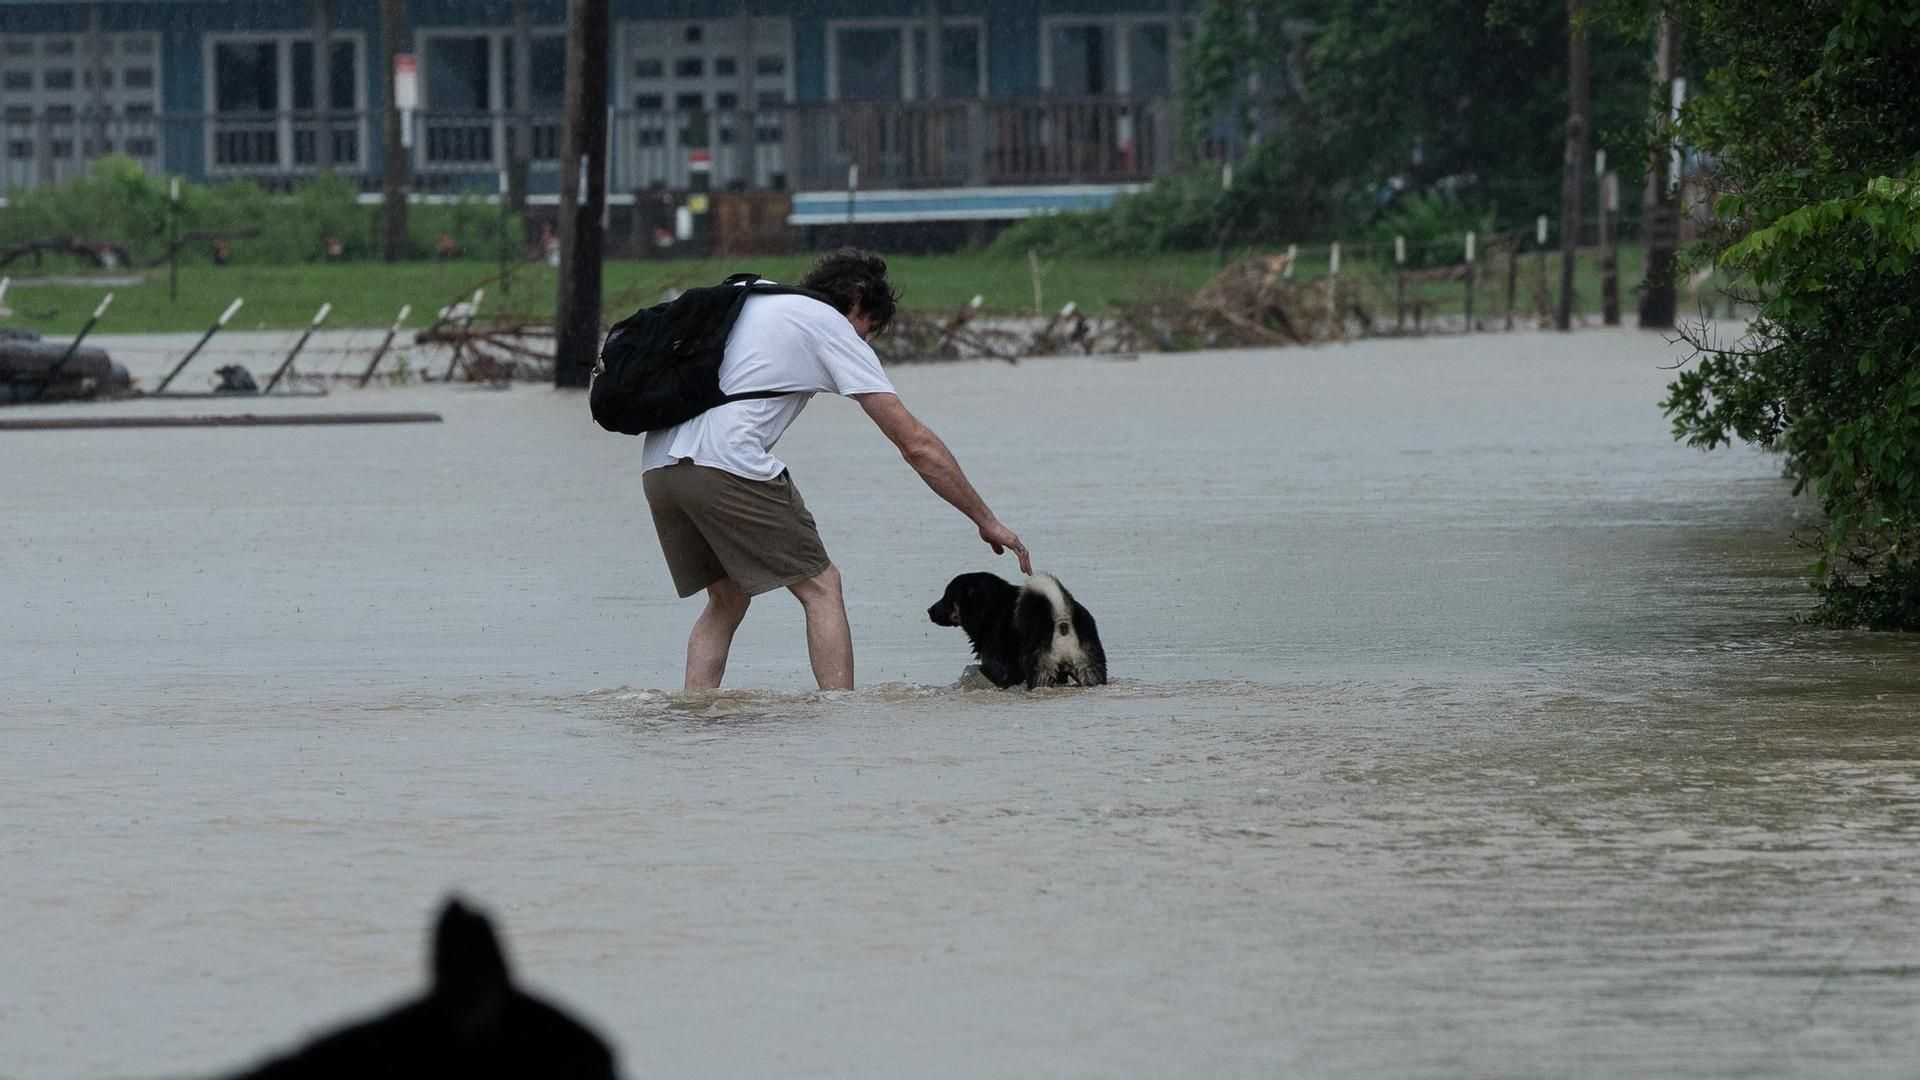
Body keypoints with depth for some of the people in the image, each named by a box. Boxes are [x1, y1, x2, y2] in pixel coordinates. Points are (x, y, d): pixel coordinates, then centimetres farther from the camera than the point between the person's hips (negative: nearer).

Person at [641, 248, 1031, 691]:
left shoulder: (748, 300, 28)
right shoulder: (833, 329, 8)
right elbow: (916, 444, 6)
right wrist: (987, 522, 10)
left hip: (656, 466, 7)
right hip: (726, 466, -7)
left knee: (726, 600, 21)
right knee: (821, 586, 5)